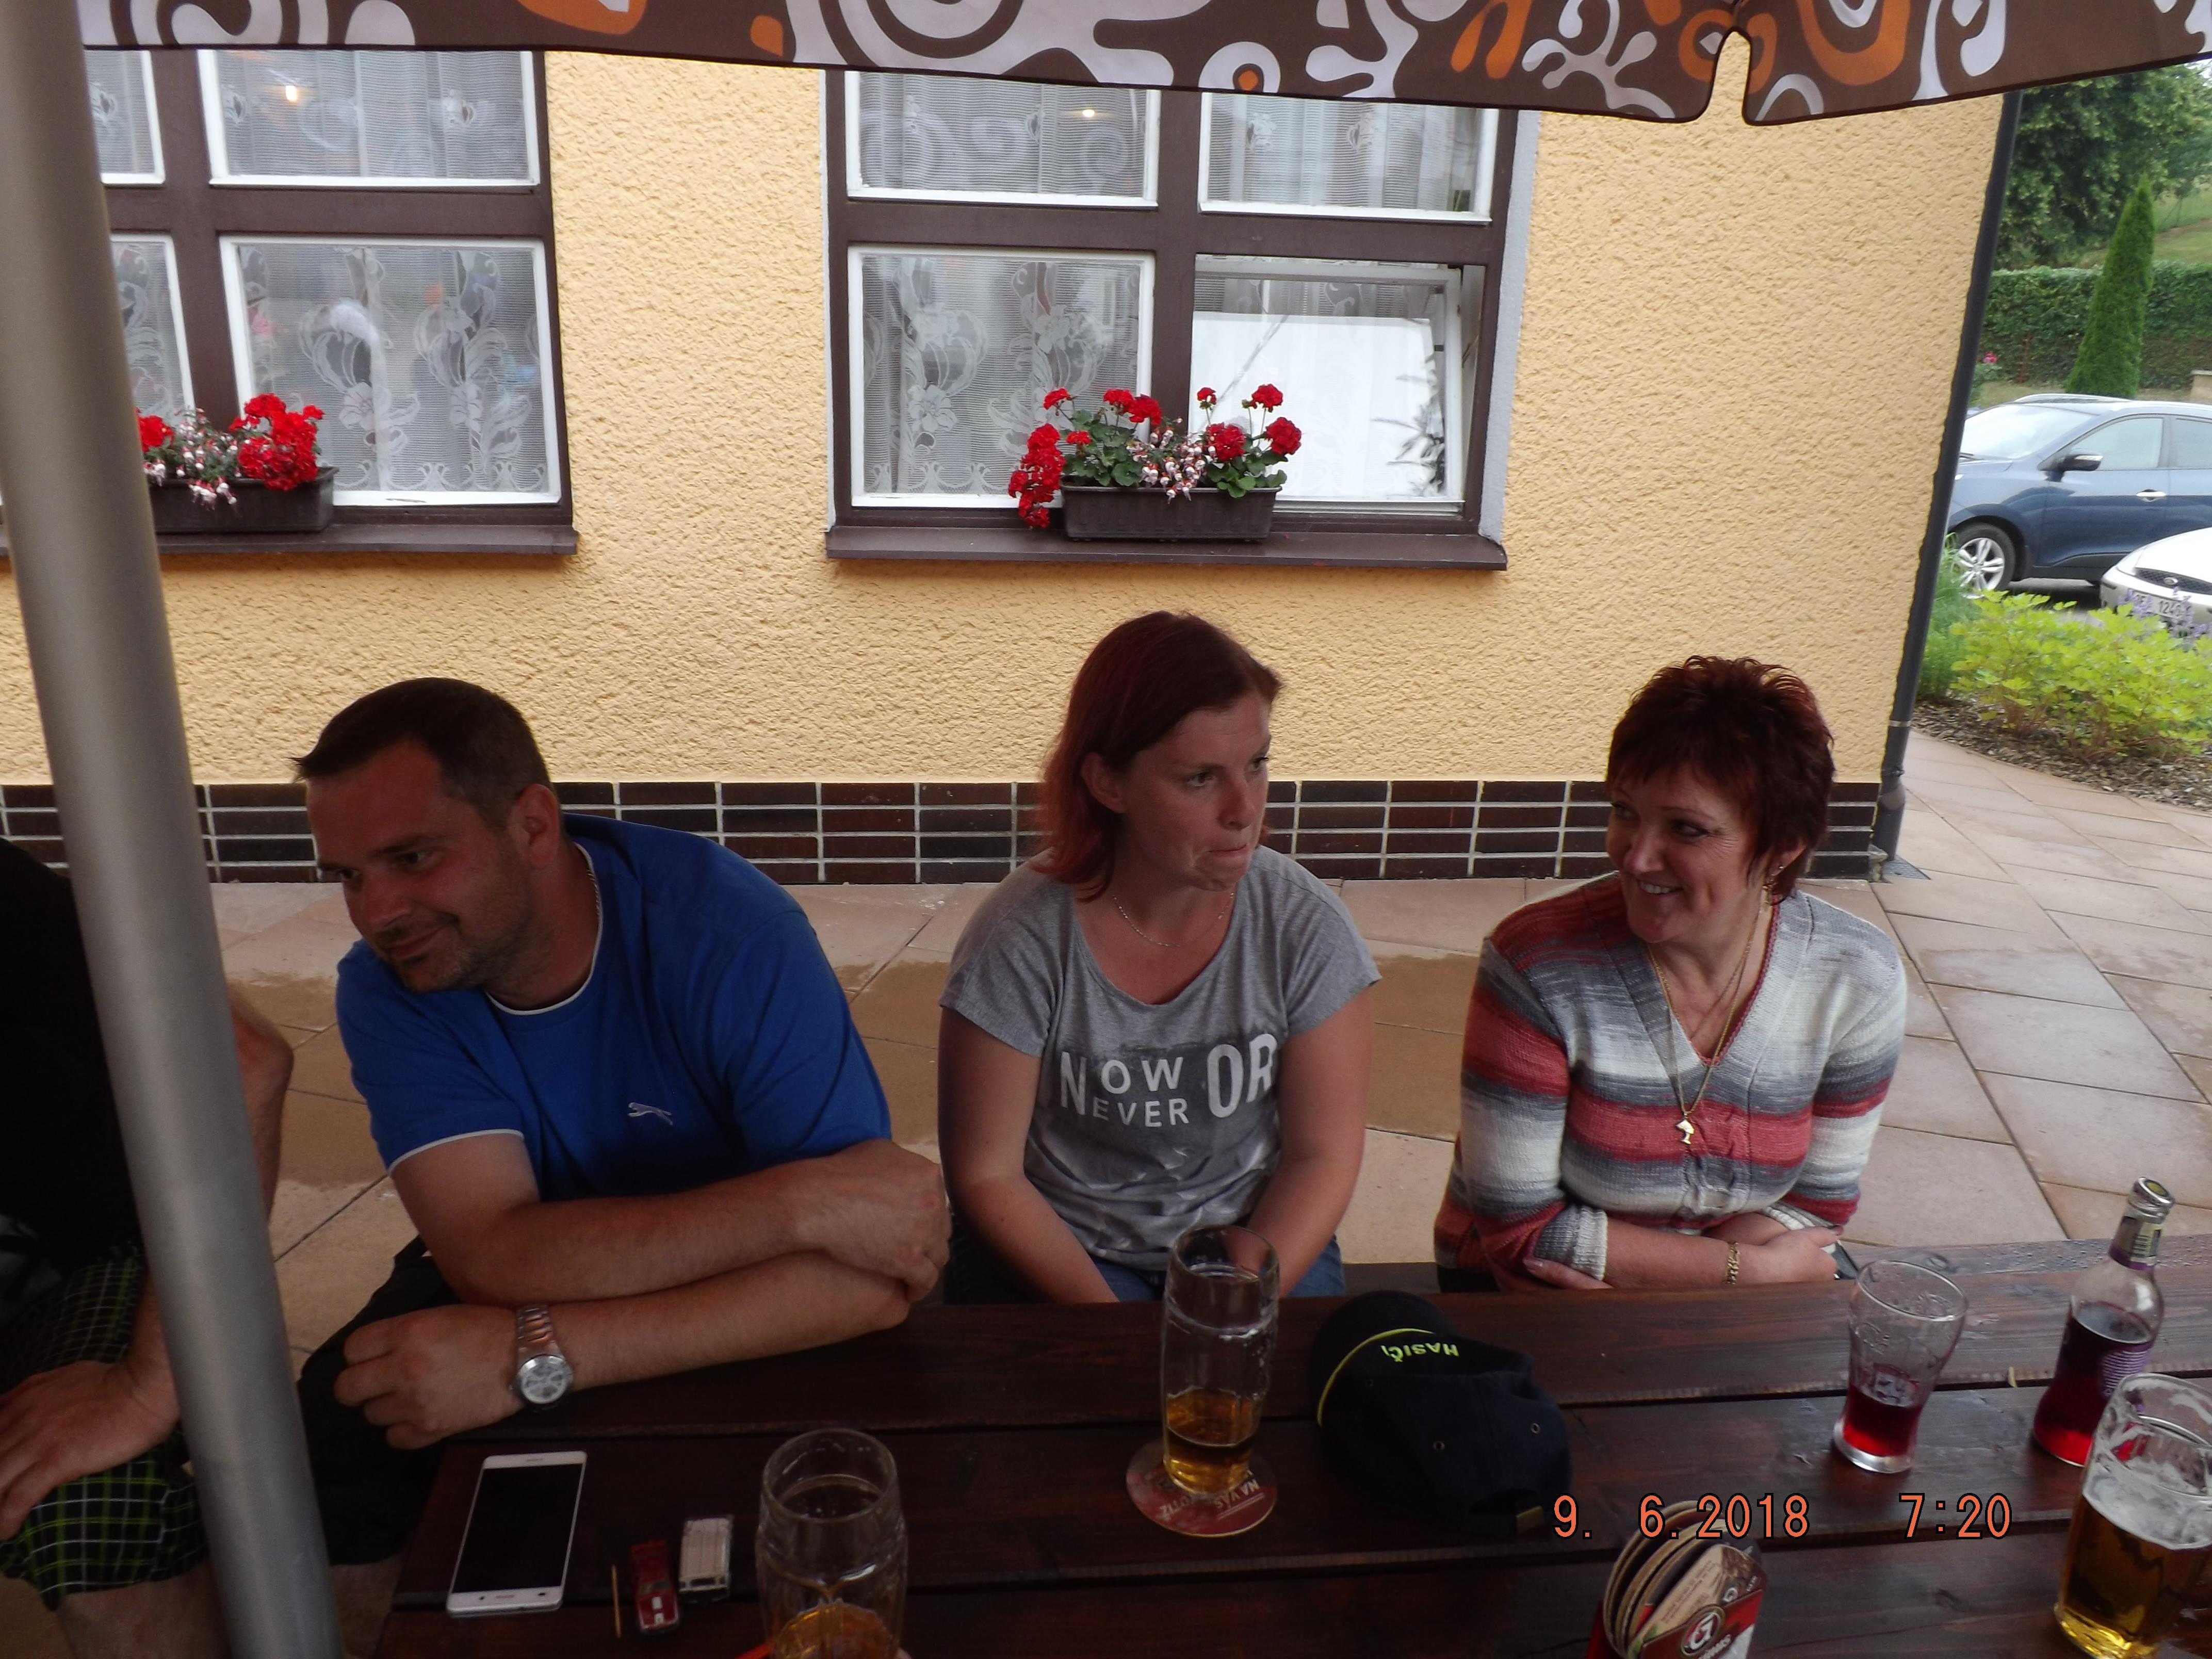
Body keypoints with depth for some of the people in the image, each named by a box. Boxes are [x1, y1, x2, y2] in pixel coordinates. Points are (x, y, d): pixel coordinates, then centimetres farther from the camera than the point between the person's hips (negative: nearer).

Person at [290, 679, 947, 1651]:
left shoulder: (731, 936, -28)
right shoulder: (387, 990, -17)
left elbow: (869, 1278, -33)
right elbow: (496, 1256, -30)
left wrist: (538, 1355, -36)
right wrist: (796, 1201, -37)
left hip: (745, 1331, -2)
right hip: (518, 1287, 3)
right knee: (321, 1463, -17)